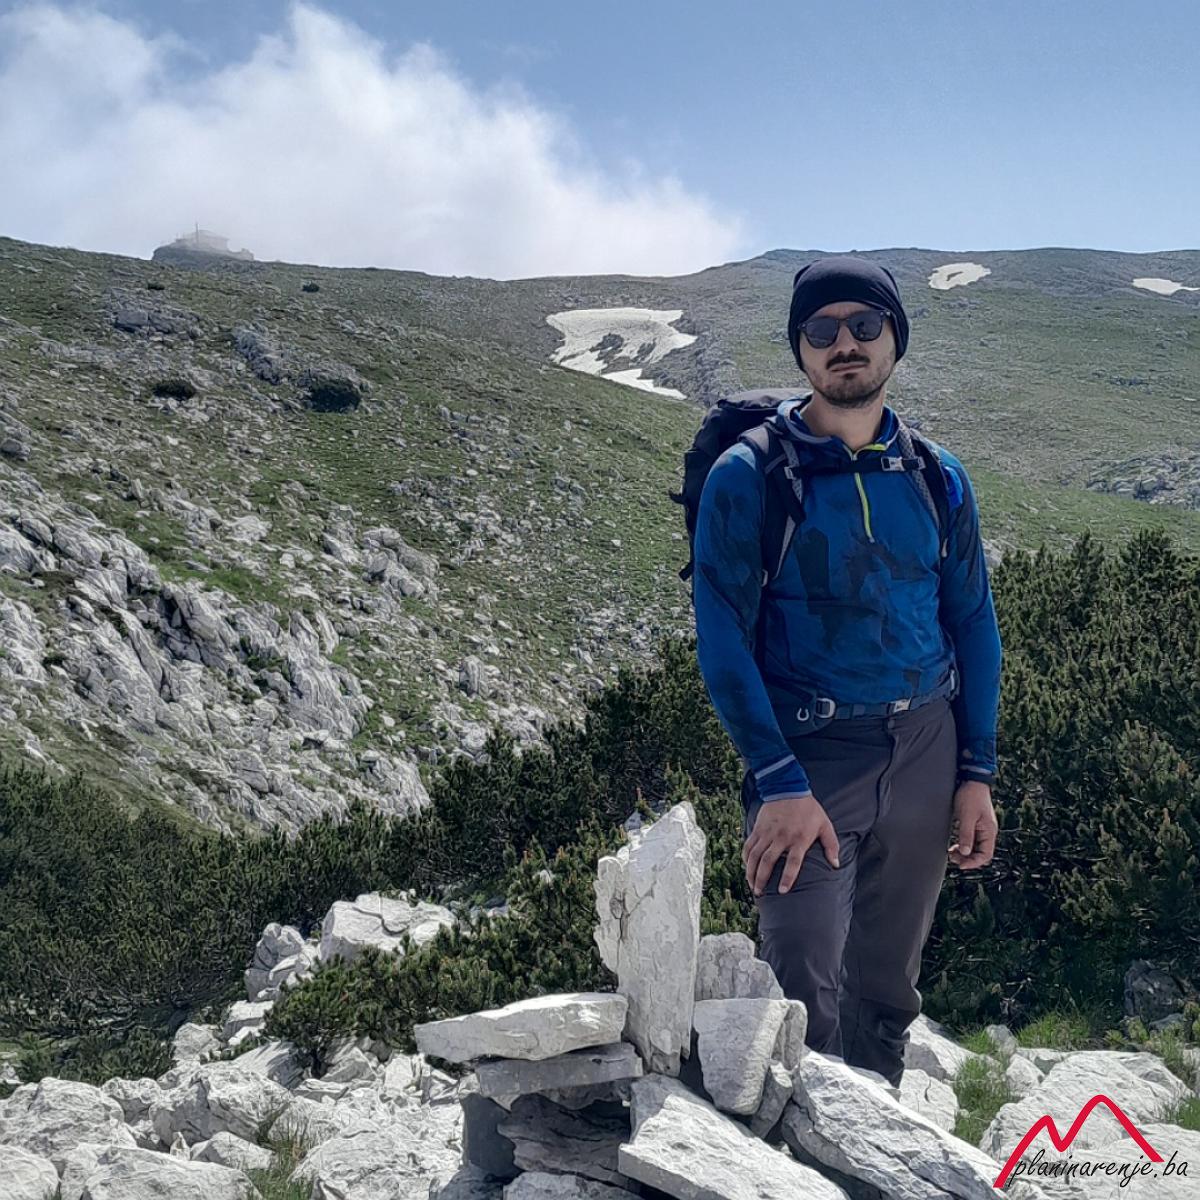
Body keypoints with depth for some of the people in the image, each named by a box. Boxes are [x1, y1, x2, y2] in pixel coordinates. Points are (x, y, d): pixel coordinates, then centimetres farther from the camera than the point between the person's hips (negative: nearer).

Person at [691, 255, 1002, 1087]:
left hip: (927, 754, 4)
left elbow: (974, 627, 10)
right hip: (808, 759, -4)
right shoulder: (747, 477, -9)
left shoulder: (938, 479, 5)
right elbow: (723, 639, -12)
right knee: (805, 996, -10)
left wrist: (977, 774, 5)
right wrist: (779, 783, -18)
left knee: (889, 990, 14)